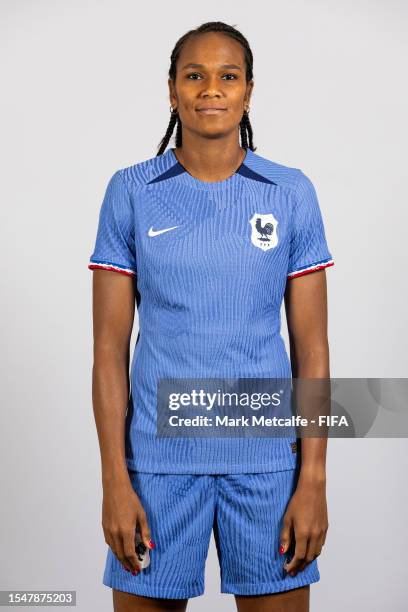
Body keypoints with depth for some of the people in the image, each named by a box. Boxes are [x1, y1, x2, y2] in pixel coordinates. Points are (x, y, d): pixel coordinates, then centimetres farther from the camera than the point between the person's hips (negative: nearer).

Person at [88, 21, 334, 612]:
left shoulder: (291, 193, 2)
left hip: (267, 456, 1)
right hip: (158, 454, 0)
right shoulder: (131, 191, 1)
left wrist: (314, 479, -3)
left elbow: (311, 345, 2)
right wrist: (114, 479, -4)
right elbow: (110, 345, 0)